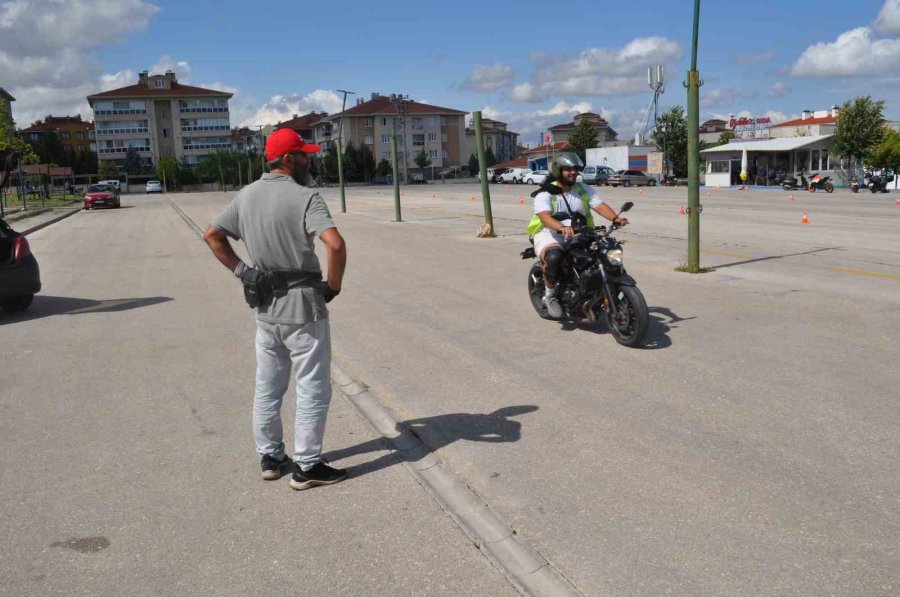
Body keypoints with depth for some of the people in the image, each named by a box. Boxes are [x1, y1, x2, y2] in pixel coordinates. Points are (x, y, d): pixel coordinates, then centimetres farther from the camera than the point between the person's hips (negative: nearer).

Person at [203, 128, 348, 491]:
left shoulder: (246, 196, 7)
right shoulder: (304, 197, -15)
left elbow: (212, 234, 15)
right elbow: (335, 244, -29)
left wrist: (239, 270, 10)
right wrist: (333, 285, -15)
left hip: (265, 308, 7)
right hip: (302, 307, -7)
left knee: (267, 389, 18)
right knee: (313, 390, 5)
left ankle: (270, 458, 30)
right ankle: (306, 467, 12)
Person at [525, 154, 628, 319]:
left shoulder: (584, 190, 10)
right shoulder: (545, 193, -6)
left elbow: (600, 206, -5)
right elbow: (545, 217, -24)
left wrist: (615, 218, -26)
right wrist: (562, 228, -44)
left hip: (578, 236, 6)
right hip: (550, 236, -5)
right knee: (554, 258, -37)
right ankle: (549, 294, -11)